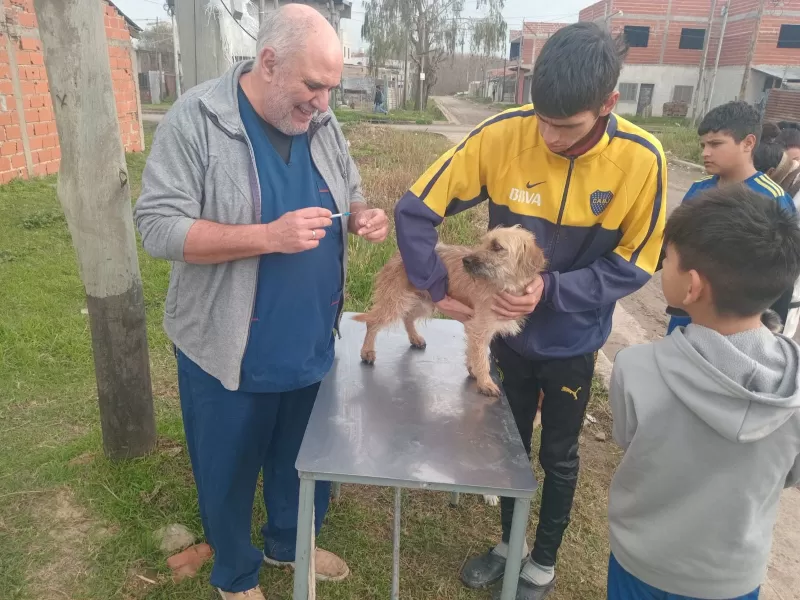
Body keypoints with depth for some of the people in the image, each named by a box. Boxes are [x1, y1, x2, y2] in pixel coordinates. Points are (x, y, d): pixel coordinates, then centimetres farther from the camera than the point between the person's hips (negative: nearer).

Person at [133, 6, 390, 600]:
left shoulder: (322, 123, 1)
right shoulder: (195, 120, -16)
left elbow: (349, 195, 13)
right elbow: (159, 227, -20)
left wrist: (363, 215, -12)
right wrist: (270, 236, -29)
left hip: (311, 343, 5)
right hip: (230, 350, -5)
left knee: (303, 459, 23)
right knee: (230, 471, 17)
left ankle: (290, 542, 52)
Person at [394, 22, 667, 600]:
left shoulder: (641, 159, -21)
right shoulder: (501, 136, -21)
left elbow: (635, 264, -12)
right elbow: (416, 210, -15)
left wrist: (553, 290, -25)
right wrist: (439, 290, -19)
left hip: (573, 342, -1)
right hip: (509, 331, 1)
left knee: (558, 457, 18)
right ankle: (509, 542, 48)